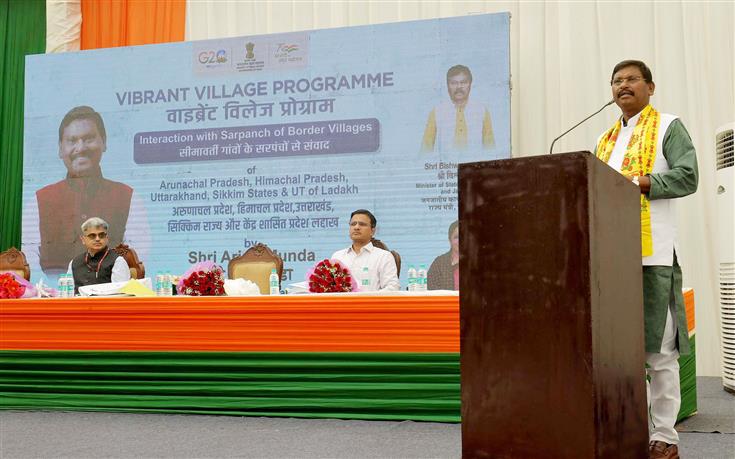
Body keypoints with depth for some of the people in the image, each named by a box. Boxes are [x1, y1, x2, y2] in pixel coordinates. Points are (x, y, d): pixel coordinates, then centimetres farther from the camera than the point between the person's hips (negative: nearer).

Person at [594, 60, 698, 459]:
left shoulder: (667, 127, 6)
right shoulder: (605, 140, 23)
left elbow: (687, 176, -7)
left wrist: (636, 182, -16)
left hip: (652, 254, -6)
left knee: (659, 349, -3)